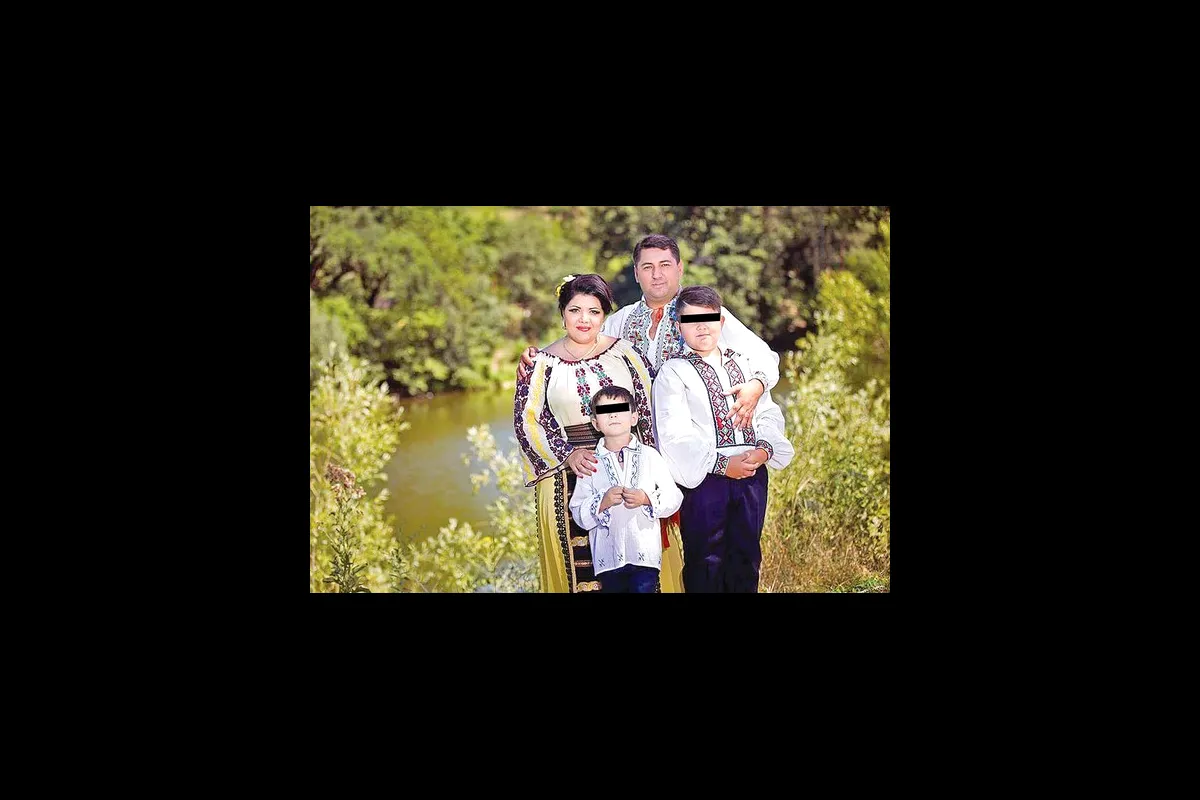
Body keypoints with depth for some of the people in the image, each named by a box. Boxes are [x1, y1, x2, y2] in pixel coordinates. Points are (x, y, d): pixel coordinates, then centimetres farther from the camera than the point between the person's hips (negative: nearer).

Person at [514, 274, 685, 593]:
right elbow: (526, 420, -1)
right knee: (581, 562, 0)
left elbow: (649, 410, 7)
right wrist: (568, 455, -16)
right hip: (570, 479, -1)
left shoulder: (624, 353, 6)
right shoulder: (542, 364, 4)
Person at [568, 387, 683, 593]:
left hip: (645, 555, -1)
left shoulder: (649, 456, 5)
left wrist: (646, 499, -13)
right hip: (609, 558, 1)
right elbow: (578, 513, 0)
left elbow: (674, 497, 2)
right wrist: (602, 502, -16)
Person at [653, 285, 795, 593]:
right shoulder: (673, 372, 0)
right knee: (706, 562, 0)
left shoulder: (746, 365, 16)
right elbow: (675, 435, -9)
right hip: (704, 476, -4)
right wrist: (721, 464, -17)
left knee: (746, 559, 10)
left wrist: (765, 449, -9)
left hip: (752, 475, 4)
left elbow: (768, 414, 12)